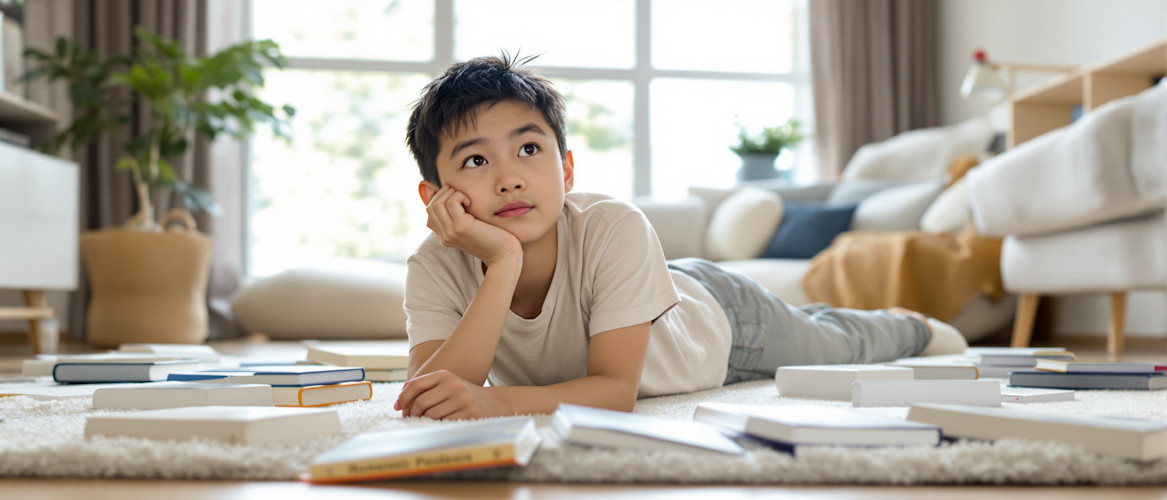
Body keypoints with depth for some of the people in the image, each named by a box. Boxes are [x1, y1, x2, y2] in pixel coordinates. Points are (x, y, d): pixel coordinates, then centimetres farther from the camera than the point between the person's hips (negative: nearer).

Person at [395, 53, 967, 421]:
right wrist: (503, 264, -55)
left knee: (835, 346, 25)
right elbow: (428, 402, -46)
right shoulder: (436, 267, -35)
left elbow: (617, 389, -43)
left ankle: (913, 327, 59)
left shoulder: (614, 229, -44)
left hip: (716, 312, -3)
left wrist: (496, 400, -59)